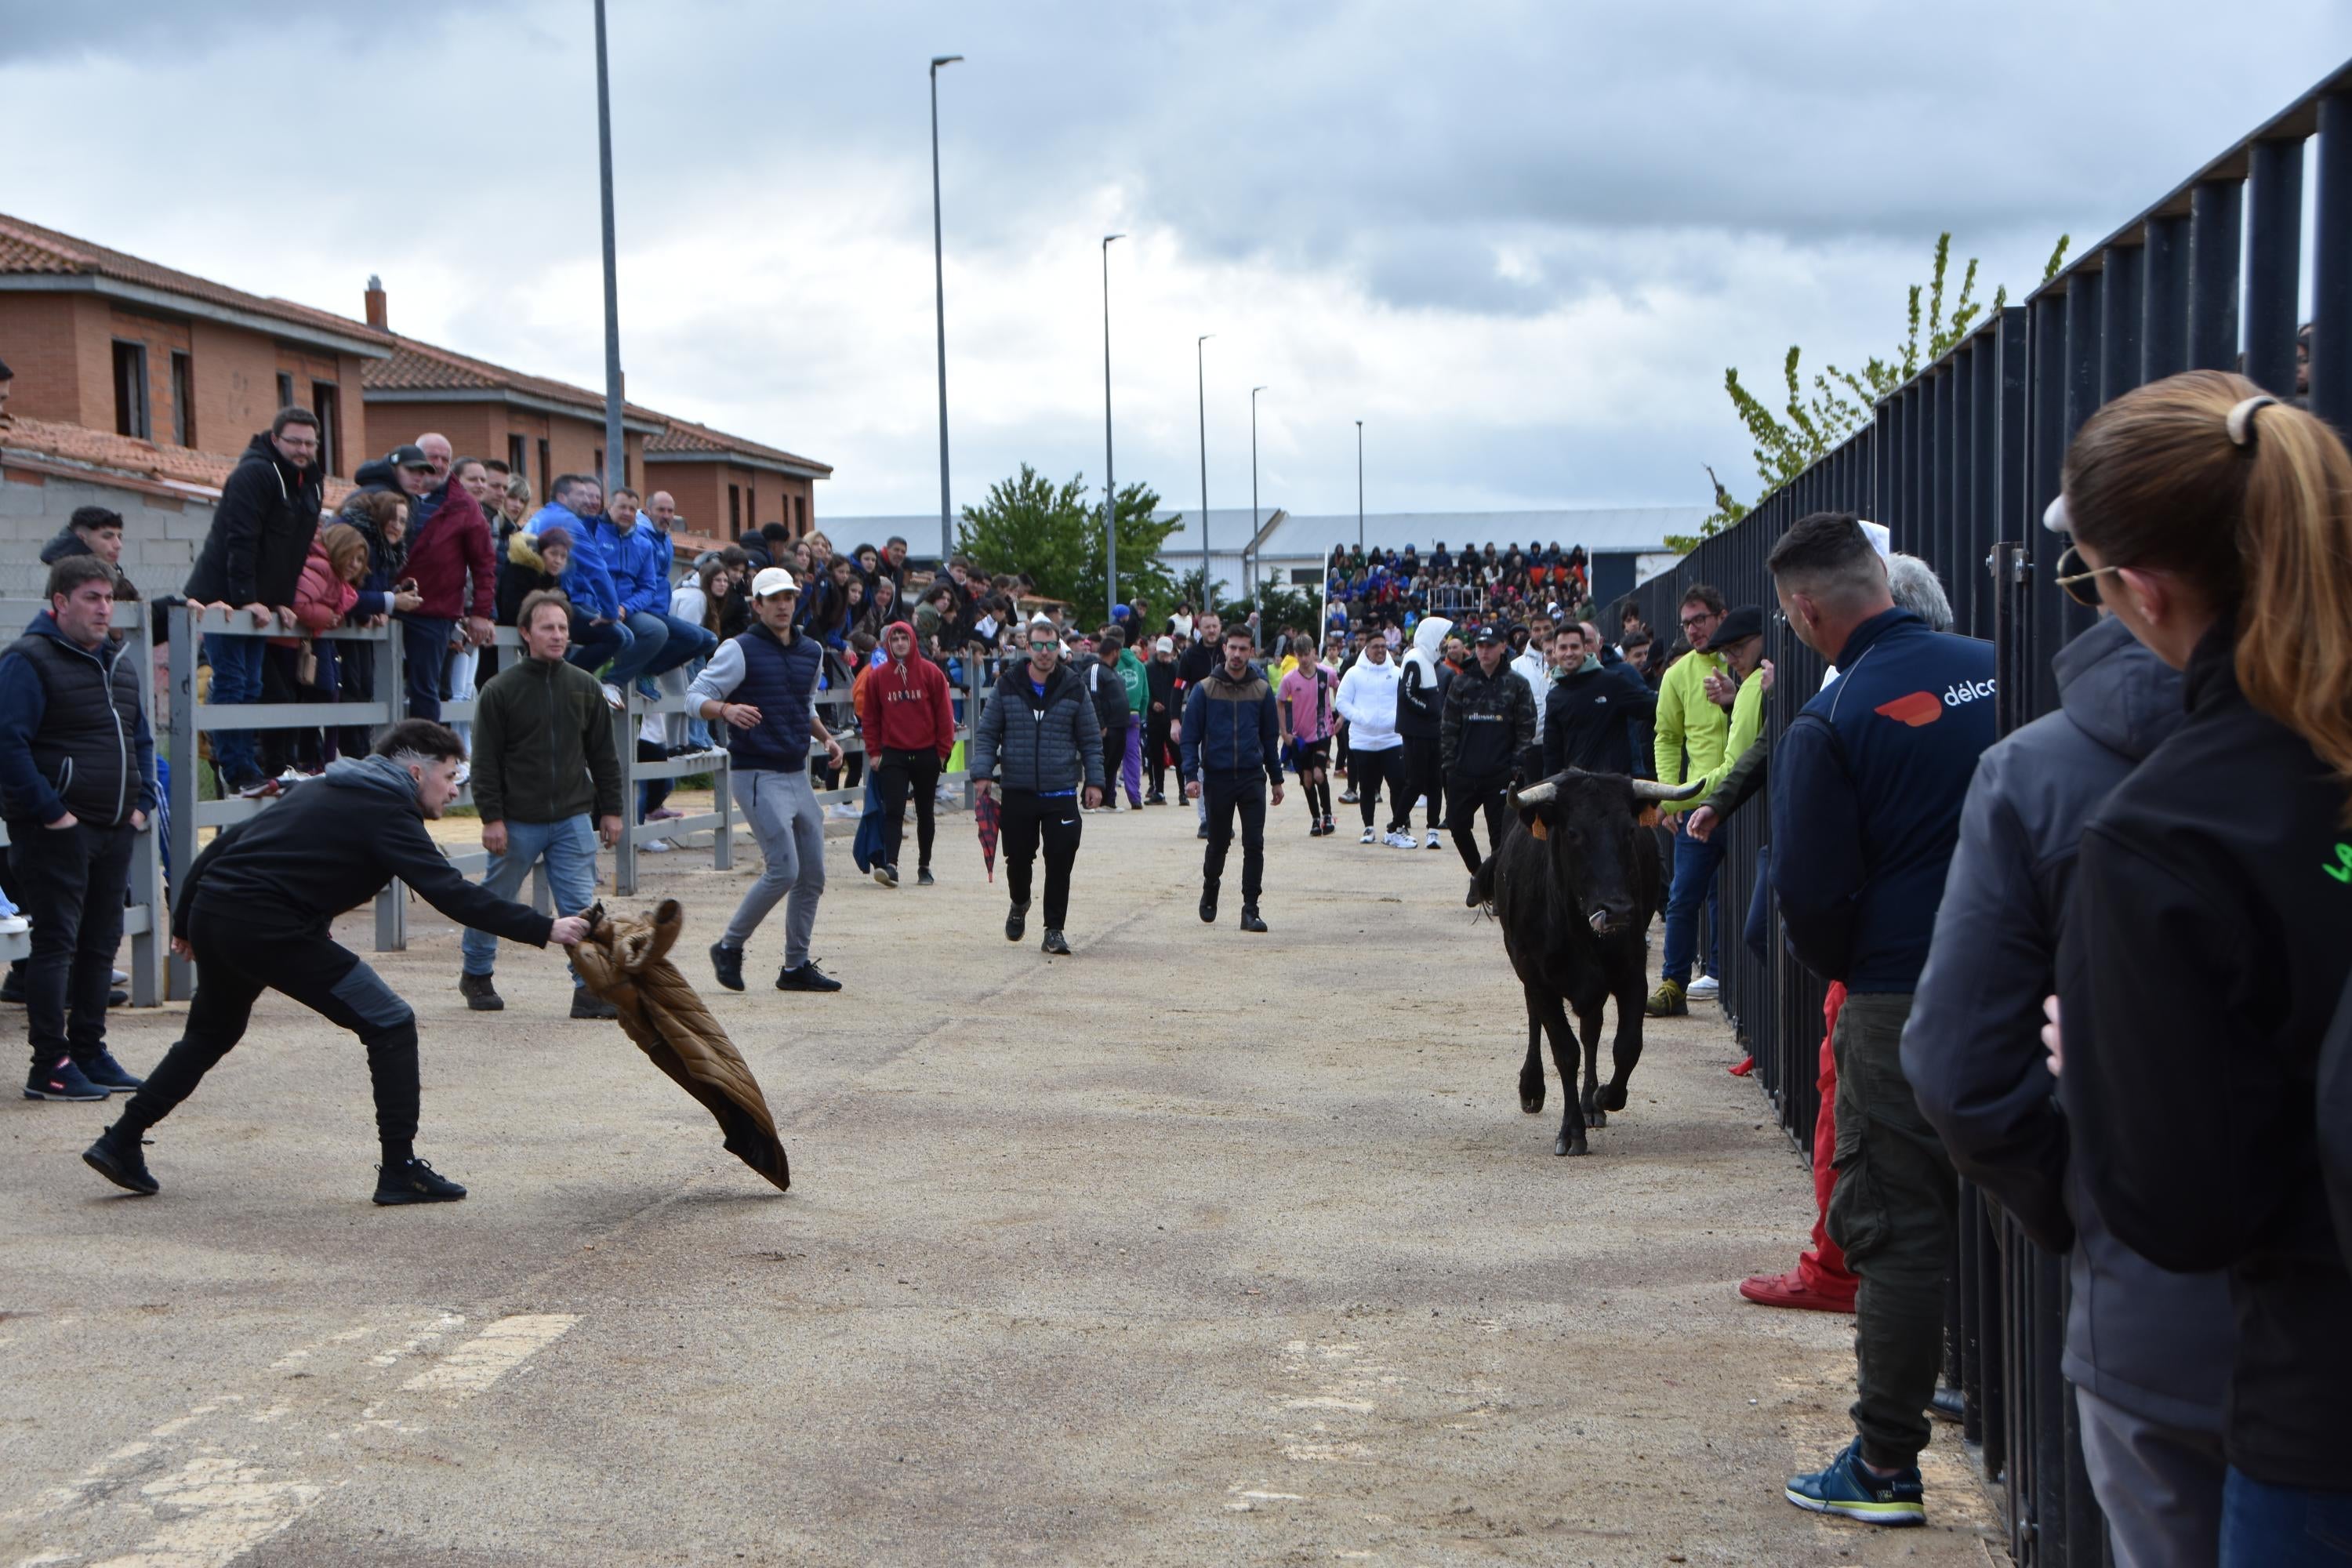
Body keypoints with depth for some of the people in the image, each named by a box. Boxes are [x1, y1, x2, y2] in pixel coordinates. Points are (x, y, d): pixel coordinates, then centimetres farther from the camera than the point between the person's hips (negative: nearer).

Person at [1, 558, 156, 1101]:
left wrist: (142, 803, 11)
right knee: (56, 944, -5)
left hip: (115, 831, 8)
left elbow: (142, 740, 24)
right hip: (57, 831, -8)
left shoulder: (120, 663, 16)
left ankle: (90, 1051, 21)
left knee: (101, 943, 12)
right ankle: (50, 1066, -1)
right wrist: (48, 811, -20)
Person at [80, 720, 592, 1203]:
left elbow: (224, 844, 21)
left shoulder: (321, 790, 22)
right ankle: (400, 1170, -3)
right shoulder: (386, 813, -3)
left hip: (209, 912, 9)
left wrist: (185, 922, 25)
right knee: (391, 1026, -1)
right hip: (270, 929, -9)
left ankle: (120, 1142, 33)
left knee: (211, 1033, 31)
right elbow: (451, 893, -13)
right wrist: (544, 930, -13)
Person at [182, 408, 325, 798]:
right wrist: (246, 600, -25)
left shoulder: (310, 482, 11)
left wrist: (283, 603, 8)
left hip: (257, 602, 8)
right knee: (231, 684, -9)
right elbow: (240, 540, -22)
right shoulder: (255, 474, -16)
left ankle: (247, 769, 12)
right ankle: (239, 773, -11)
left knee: (250, 687, 9)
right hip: (223, 597, -8)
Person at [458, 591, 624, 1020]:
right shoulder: (500, 690, -5)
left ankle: (589, 987, 0)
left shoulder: (585, 686, 5)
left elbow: (604, 755, 11)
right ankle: (476, 975, 31)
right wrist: (491, 817, -10)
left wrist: (610, 810, 8)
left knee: (582, 905, -4)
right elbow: (486, 761, -5)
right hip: (518, 821, -2)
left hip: (574, 819, 2)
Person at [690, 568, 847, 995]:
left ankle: (797, 966, 17)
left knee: (813, 875, 7)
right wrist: (726, 709, -29)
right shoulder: (740, 650, -7)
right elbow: (696, 695, -9)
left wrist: (825, 738, 10)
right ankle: (729, 946, 4)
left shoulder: (811, 652, 13)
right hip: (758, 776, -7)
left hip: (798, 775, 7)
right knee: (784, 870, -14)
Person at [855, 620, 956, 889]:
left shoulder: (931, 673, -1)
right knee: (893, 811, -11)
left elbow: (944, 713, 1)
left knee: (925, 813, 10)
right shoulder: (876, 677, 2)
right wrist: (875, 751, 2)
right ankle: (890, 865, -19)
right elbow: (869, 717, 7)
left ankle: (924, 867, 19)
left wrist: (942, 750, -2)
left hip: (926, 754, 0)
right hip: (892, 754, 0)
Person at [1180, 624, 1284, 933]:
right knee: (1218, 843, 11)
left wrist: (1276, 779, 12)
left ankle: (1250, 910, 0)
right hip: (1217, 777, -1)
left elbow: (1271, 737, 11)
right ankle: (1209, 894, 35)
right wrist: (1191, 775, -12)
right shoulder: (1205, 690, -2)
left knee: (1254, 844, -5)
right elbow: (1191, 735, -2)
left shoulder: (1262, 690, 4)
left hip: (1252, 778, 1)